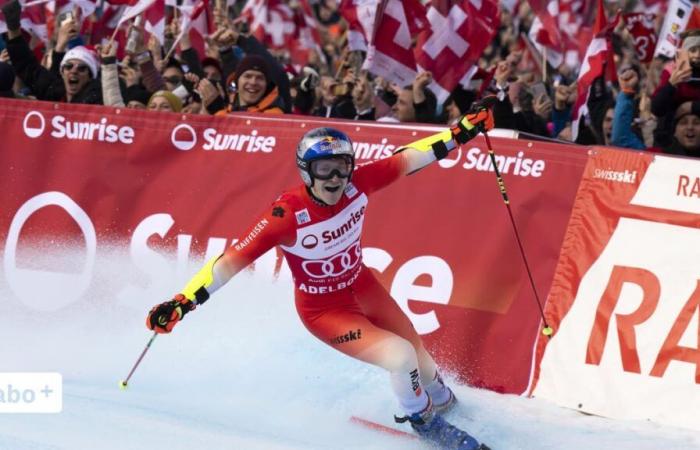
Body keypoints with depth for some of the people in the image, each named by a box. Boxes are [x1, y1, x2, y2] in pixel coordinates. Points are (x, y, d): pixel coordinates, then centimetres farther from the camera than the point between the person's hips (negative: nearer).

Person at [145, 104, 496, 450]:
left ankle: (442, 400, 56)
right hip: (323, 309, -6)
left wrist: (460, 133, -11)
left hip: (362, 287, 6)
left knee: (418, 354, 18)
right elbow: (231, 262, -33)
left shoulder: (357, 185, -21)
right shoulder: (286, 216, -34)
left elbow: (408, 160, -10)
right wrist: (181, 303, -38)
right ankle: (423, 420, 13)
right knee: (401, 357, -19)